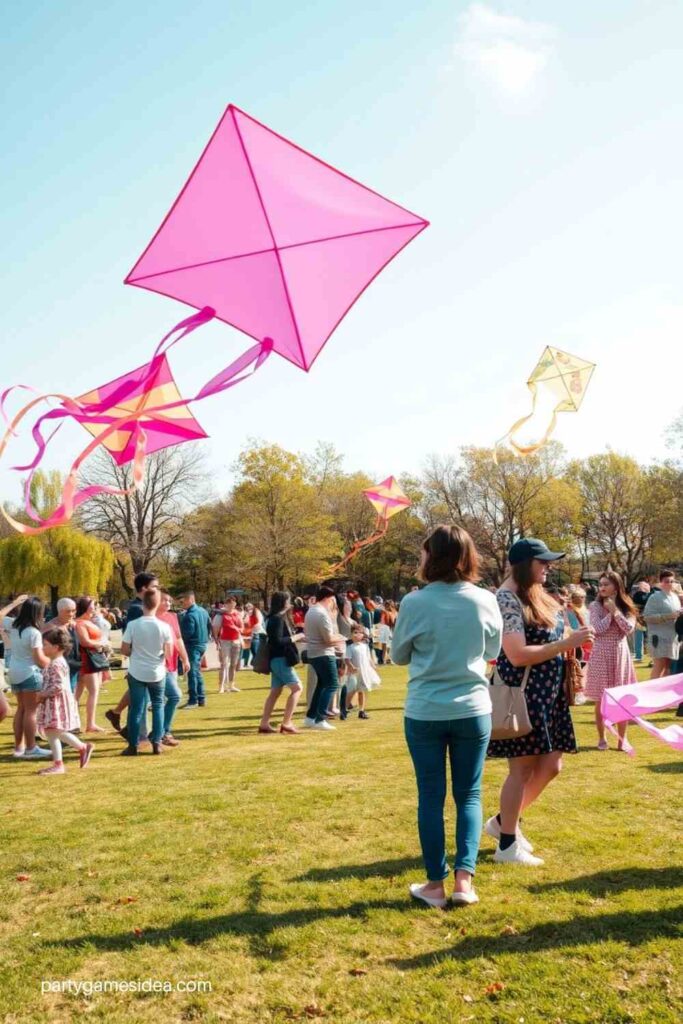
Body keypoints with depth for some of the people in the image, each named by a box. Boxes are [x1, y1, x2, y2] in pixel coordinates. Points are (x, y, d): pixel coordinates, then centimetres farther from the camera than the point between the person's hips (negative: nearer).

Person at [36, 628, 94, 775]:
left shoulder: (56, 664, -19)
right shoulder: (55, 662, 13)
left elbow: (59, 686, -26)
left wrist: (43, 694, -17)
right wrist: (43, 695, 9)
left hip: (57, 703, -10)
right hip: (52, 703, 10)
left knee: (57, 731, -9)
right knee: (51, 732, 11)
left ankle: (83, 747, 5)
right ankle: (58, 764, 15)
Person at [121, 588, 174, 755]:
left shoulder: (133, 625, -11)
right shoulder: (164, 627, -11)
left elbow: (124, 650, -6)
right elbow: (169, 654, -6)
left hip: (136, 673, 0)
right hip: (157, 673, 1)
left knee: (136, 709, 8)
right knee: (158, 706, 16)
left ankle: (133, 746, 10)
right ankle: (157, 743, 14)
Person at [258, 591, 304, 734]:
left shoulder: (280, 618, 15)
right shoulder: (278, 619, -15)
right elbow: (278, 641, -22)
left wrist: (298, 632, 13)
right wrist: (295, 637, -14)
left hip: (278, 659, 10)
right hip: (280, 659, -10)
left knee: (275, 692, 10)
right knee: (297, 687, -9)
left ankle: (264, 724, 12)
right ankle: (286, 723, -9)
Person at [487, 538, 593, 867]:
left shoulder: (535, 595, 12)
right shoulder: (507, 600, -17)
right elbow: (518, 655, -24)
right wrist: (567, 643, -23)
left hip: (546, 693, 10)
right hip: (522, 694, -9)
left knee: (550, 766, 14)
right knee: (522, 768, 0)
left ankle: (503, 821, 30)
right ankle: (507, 845, 16)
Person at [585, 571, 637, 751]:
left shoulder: (626, 606, 4)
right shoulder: (596, 606, -2)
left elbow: (629, 628, -10)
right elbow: (598, 629, -15)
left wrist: (615, 611, -14)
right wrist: (610, 613, -10)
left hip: (620, 655, 2)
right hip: (601, 656, -2)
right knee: (601, 701, 4)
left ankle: (622, 739, 15)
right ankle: (601, 738, 17)